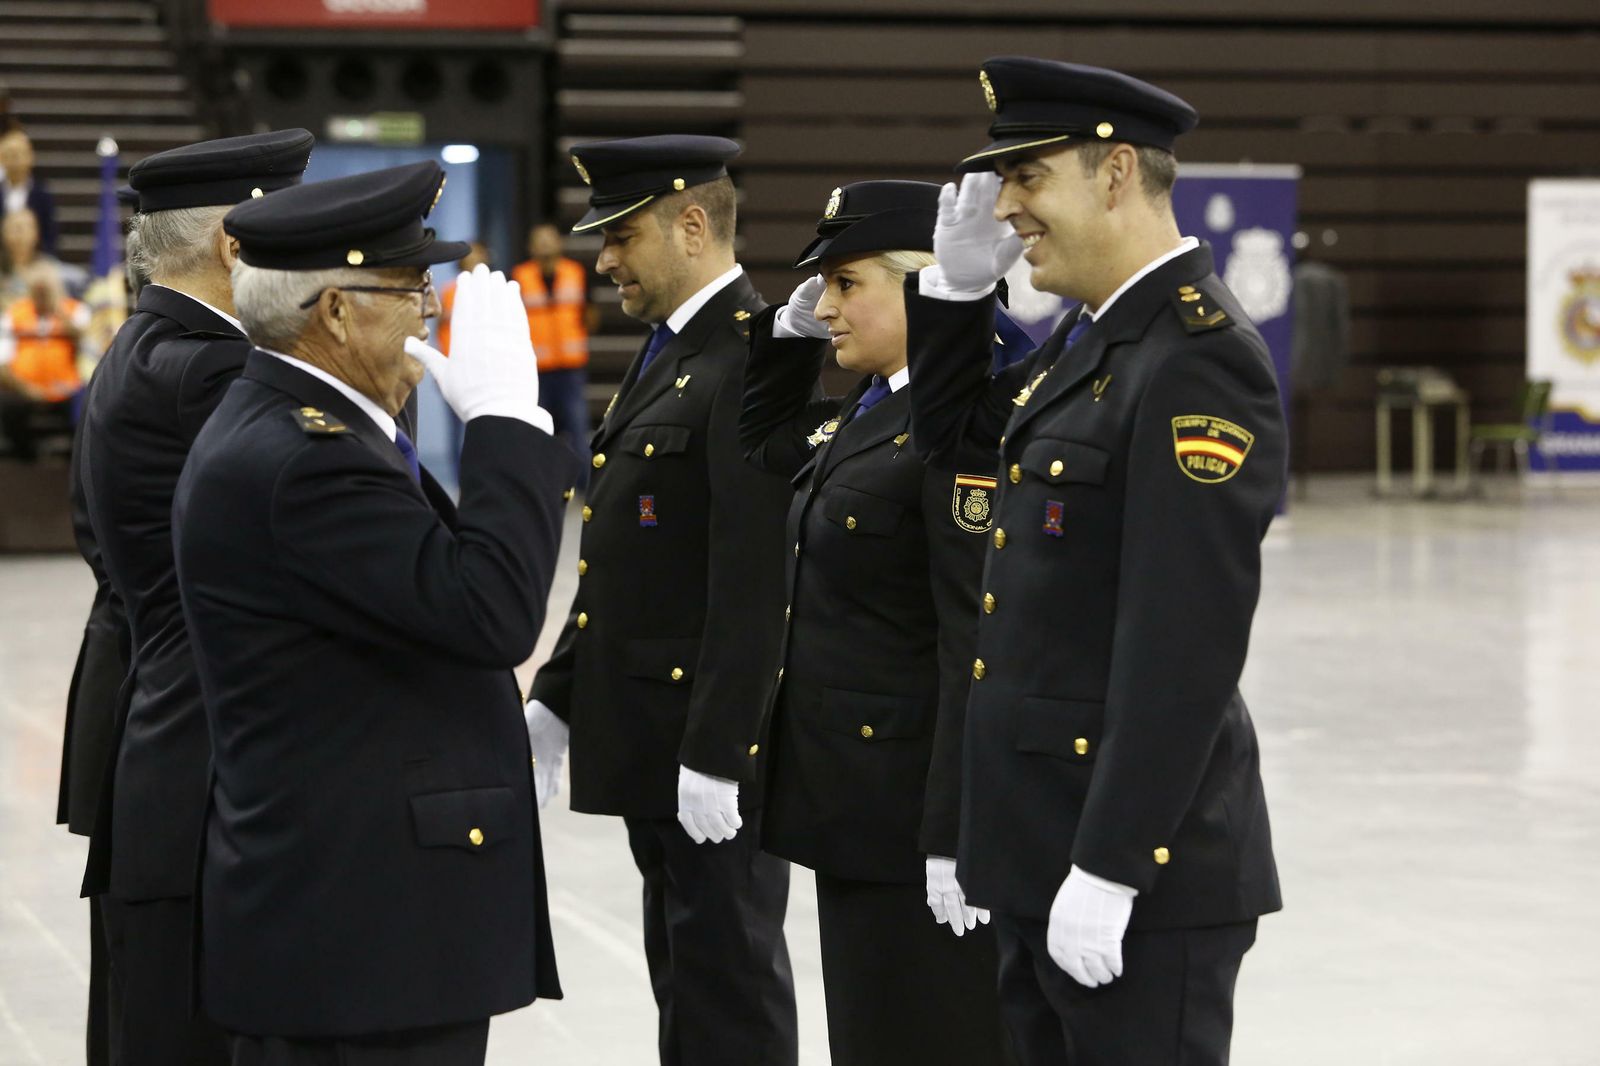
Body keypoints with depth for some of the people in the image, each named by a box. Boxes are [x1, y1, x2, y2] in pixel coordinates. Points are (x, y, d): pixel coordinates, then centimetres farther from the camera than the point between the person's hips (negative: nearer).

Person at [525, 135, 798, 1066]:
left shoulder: (753, 359, -17)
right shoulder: (669, 352, 15)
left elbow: (755, 579, -22)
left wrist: (715, 754, -23)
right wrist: (557, 697, 17)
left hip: (718, 742, -10)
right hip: (652, 737, 10)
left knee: (729, 985, -2)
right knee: (683, 975, 16)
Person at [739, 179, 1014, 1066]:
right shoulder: (865, 413, 11)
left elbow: (979, 646, -22)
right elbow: (762, 436, 31)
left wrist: (957, 838, -24)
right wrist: (789, 331, 13)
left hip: (920, 808, -10)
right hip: (855, 799, 10)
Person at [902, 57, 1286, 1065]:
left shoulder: (1199, 355, -18)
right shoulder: (1095, 335, 11)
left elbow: (1187, 638, -23)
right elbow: (951, 440, 27)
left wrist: (1108, 869, -24)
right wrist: (957, 282, 11)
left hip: (1134, 855, -9)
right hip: (1043, 836, 9)